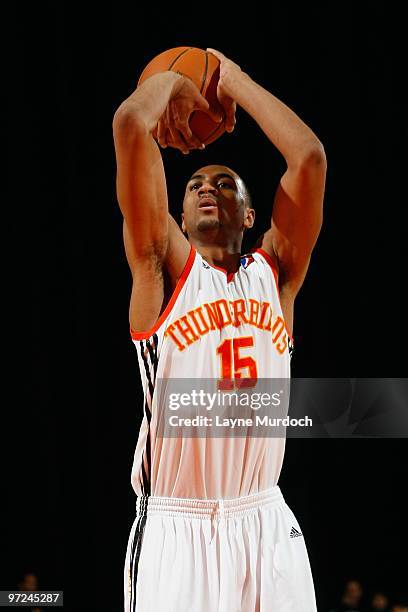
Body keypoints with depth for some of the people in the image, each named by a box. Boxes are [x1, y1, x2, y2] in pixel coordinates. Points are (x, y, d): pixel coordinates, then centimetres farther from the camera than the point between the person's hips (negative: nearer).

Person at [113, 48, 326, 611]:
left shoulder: (274, 273, 11)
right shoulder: (165, 268, 3)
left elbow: (309, 157, 1)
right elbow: (131, 125, -6)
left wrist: (234, 80, 9)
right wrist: (174, 83, 14)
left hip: (266, 523, 3)